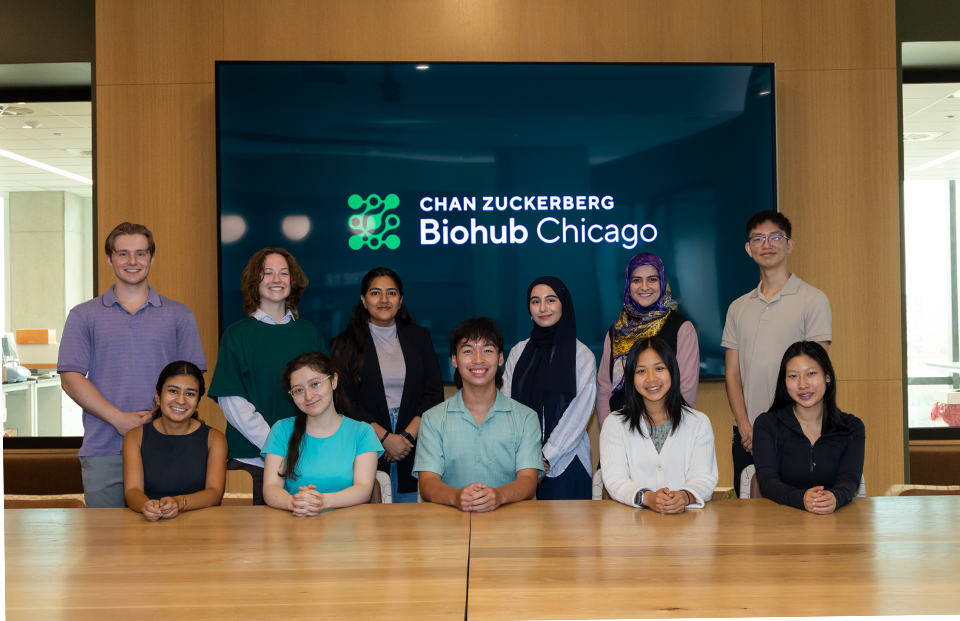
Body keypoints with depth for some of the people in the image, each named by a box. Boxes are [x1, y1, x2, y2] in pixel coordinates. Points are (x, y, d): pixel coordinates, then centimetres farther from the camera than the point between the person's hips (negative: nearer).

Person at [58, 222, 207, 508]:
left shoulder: (179, 316, 10)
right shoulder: (83, 316, 9)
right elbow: (71, 378, 2)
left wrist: (159, 415, -11)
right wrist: (119, 418, -10)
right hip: (103, 451, 0)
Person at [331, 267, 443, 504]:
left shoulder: (419, 338, 12)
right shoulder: (344, 345, 5)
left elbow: (434, 394, 5)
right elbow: (345, 402, -2)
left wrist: (408, 435, -7)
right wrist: (385, 438, -11)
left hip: (414, 451, 2)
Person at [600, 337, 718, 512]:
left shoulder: (699, 422, 9)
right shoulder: (615, 424, 6)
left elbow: (704, 478, -1)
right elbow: (614, 480, -5)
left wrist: (685, 496, -25)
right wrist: (647, 497, -26)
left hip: (688, 516, 0)